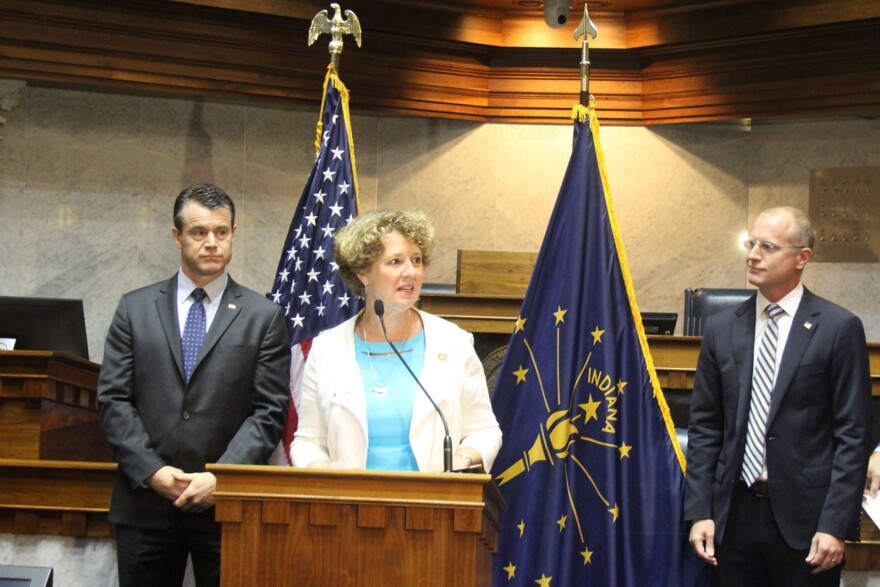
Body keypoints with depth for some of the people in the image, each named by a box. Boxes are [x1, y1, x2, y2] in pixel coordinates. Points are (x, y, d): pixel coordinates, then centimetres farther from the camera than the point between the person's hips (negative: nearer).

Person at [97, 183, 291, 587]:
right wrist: (150, 470, -8)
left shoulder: (264, 317, 4)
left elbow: (270, 412, -1)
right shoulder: (135, 308, 9)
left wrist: (221, 477, -12)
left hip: (226, 505, -1)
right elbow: (113, 399, 4)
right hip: (145, 503, 1)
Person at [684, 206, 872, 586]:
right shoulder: (721, 328, 7)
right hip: (734, 513, 3)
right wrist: (699, 511, 2)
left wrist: (836, 525, -11)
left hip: (805, 516, -3)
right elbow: (704, 426, 9)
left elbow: (854, 434, -5)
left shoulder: (839, 328, -4)